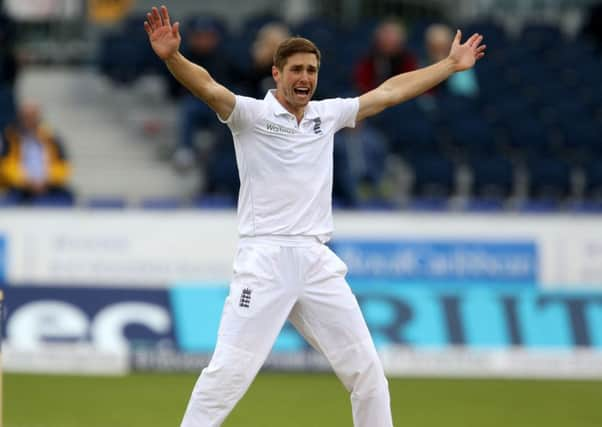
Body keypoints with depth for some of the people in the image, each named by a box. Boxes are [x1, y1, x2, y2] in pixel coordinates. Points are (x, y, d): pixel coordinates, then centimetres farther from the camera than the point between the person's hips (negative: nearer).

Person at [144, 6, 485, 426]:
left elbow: (389, 92, 22)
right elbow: (208, 87, -19)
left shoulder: (328, 115, 14)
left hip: (317, 262, 6)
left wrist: (452, 64, 25)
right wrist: (172, 57, -38)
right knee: (228, 372, -15)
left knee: (368, 371, 7)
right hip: (265, 261, -6)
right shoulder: (251, 114, -2)